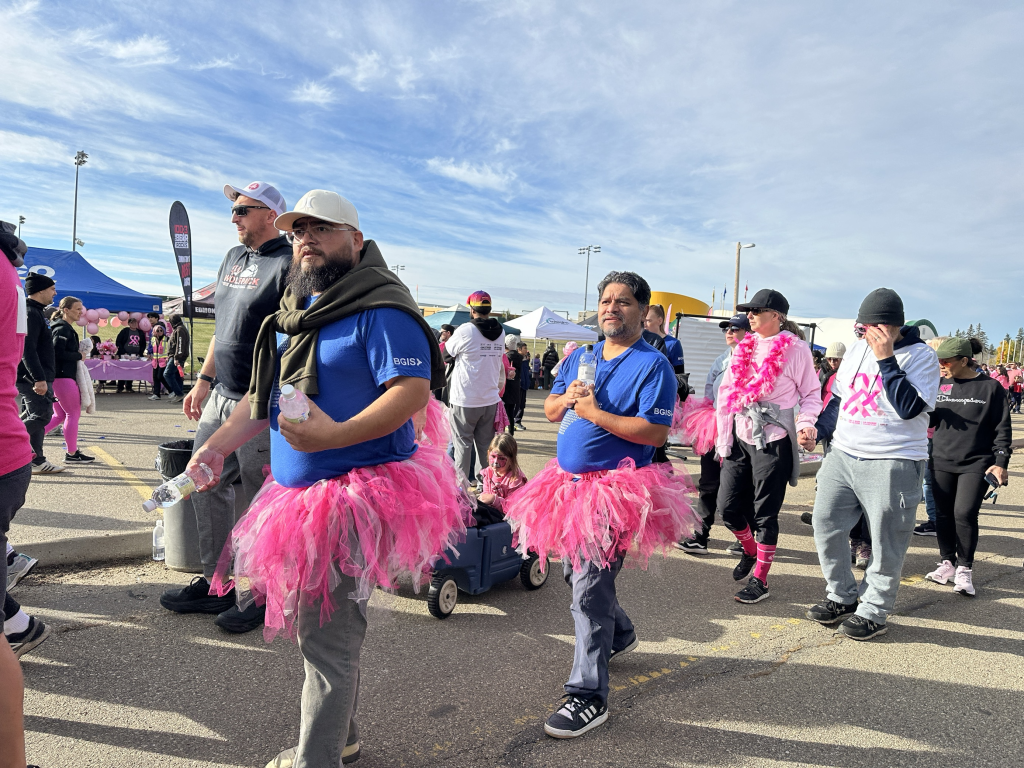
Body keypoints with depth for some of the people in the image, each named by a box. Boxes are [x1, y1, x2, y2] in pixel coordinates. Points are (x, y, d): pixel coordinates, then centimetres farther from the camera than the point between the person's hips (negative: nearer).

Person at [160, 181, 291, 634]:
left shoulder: (288, 264, -11)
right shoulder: (233, 258, 17)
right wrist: (203, 381, 21)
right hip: (221, 396, 9)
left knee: (259, 503, 0)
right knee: (205, 486, 13)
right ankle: (215, 584, 27)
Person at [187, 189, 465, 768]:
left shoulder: (380, 309, -12)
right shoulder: (296, 310, 16)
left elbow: (414, 391, -23)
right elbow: (266, 396, 21)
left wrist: (336, 435, -31)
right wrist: (216, 445, 11)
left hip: (356, 492, -9)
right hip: (301, 491, 9)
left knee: (325, 637, -1)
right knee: (324, 626, 20)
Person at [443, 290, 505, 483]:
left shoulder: (465, 331, -12)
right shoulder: (500, 333, 5)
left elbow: (446, 354, 1)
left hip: (464, 399, -5)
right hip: (490, 399, 5)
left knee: (463, 443, 4)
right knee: (486, 444, 12)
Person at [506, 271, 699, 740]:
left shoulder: (652, 364, -9)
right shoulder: (579, 358, 13)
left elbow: (656, 432, -19)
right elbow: (549, 410, 15)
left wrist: (595, 413, -19)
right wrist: (568, 398, -7)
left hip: (615, 491, -8)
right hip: (571, 482, 8)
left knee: (589, 588, -8)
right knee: (576, 573, 21)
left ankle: (588, 696, 4)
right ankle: (619, 635, 47)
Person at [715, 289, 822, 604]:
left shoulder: (795, 349, -5)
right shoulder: (744, 347, 11)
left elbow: (812, 393, 0)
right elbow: (726, 392, 14)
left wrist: (805, 423, -18)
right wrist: (723, 440, 12)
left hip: (773, 441, -6)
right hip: (740, 437, 6)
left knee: (765, 513, 1)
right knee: (728, 506, 8)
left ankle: (760, 580, 15)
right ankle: (750, 551, 37)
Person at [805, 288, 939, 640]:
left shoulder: (921, 356, -8)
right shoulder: (856, 349, 11)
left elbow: (909, 407, -21)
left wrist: (886, 359, -20)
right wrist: (817, 430, 10)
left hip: (892, 465, -6)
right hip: (842, 456, 6)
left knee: (885, 543, 3)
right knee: (826, 525, 7)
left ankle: (873, 613, 17)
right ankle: (842, 597, 24)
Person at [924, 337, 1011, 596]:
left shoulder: (991, 387, -2)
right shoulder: (939, 385, 6)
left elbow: (1002, 429, 0)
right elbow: (928, 420, 11)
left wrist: (1000, 463, -7)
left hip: (976, 464, -4)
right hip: (942, 462, 4)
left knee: (965, 514, -10)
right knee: (944, 514, 7)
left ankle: (964, 569, 6)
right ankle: (947, 563, 23)